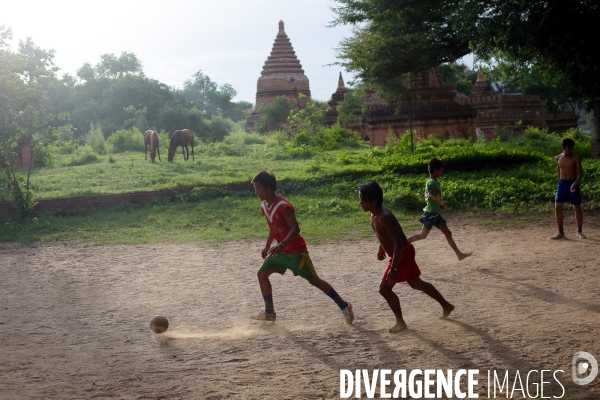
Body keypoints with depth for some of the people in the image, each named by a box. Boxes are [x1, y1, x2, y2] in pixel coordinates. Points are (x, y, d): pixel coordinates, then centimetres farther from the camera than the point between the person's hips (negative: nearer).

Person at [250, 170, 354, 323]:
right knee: (262, 274, 3)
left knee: (314, 280, -1)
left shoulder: (283, 206, -24)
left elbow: (295, 229, -29)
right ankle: (269, 312, 13)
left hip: (296, 251, -8)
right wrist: (267, 246, 19)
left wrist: (281, 245, -41)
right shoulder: (264, 206, 3)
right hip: (280, 251, 8)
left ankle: (344, 306, 11)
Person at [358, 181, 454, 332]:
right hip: (402, 253, 10)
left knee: (384, 288, -6)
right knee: (416, 283, 23)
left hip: (402, 254, -10)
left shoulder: (383, 217, -30)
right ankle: (446, 306, 37)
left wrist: (393, 268, -34)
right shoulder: (375, 213, -1)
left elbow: (398, 241, -33)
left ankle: (400, 322, 8)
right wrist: (381, 249, 27)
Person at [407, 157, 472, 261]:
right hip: (431, 212, -9)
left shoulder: (435, 181, 13)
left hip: (436, 213, 9)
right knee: (423, 235, -6)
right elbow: (430, 195, -33)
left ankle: (459, 254, 9)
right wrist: (440, 201, -49)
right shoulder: (431, 182, -16)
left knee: (447, 233, 8)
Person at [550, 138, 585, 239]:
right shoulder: (558, 158, 6)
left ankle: (579, 231, 17)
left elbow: (580, 173, -9)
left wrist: (576, 183, -25)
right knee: (557, 207, -4)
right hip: (562, 183, 3)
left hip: (573, 184, -3)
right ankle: (560, 232, 4)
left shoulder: (576, 158, -6)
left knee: (577, 208, 4)